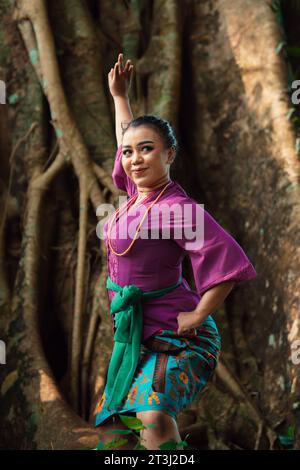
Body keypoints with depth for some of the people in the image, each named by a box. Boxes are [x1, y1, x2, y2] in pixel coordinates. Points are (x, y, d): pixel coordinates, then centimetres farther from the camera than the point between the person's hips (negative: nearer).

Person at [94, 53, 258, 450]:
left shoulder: (177, 207, -21)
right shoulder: (137, 192, 3)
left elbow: (229, 262, -27)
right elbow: (126, 138, 24)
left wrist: (197, 316, -21)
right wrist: (120, 96, 29)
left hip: (173, 335, -9)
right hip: (135, 330, 9)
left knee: (152, 413, -30)